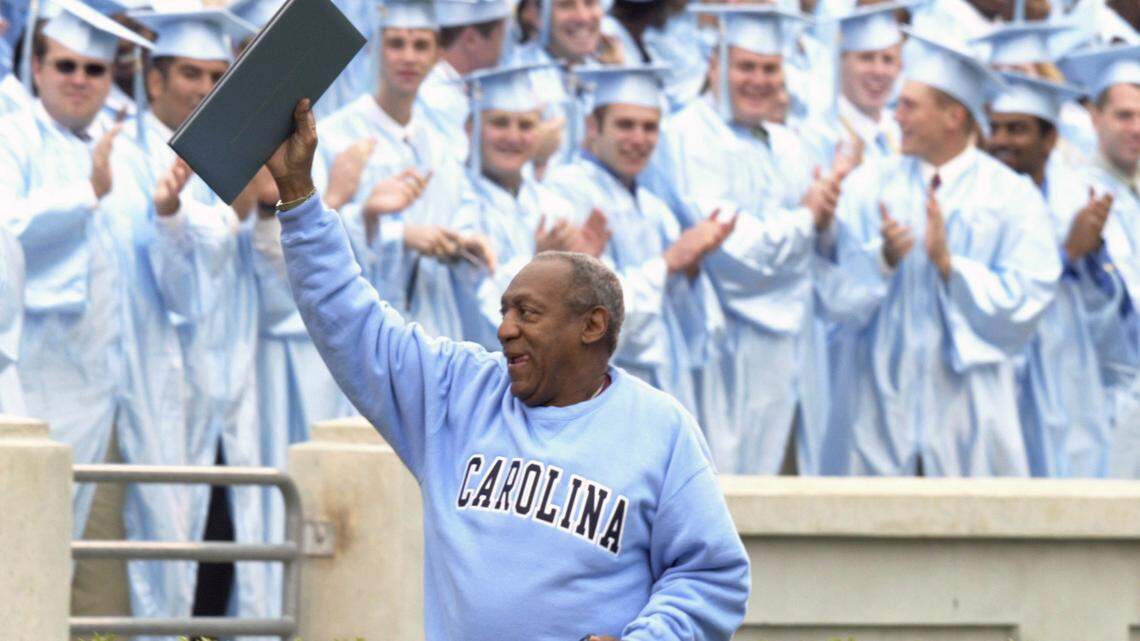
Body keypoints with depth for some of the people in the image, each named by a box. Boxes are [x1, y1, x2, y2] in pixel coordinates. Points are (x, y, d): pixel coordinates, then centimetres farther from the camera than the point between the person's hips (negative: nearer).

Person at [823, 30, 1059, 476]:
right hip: (881, 401, 2)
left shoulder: (1013, 198, 1)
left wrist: (949, 264, -16)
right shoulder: (868, 185, 7)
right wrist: (882, 259, -19)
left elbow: (1026, 302, -8)